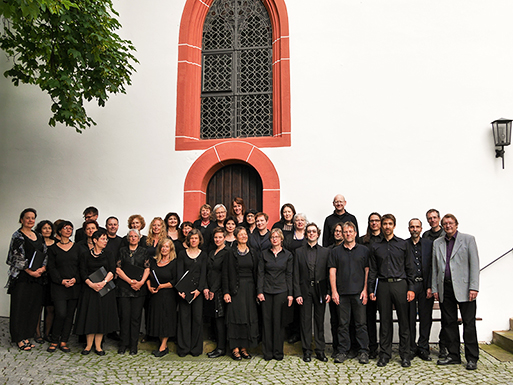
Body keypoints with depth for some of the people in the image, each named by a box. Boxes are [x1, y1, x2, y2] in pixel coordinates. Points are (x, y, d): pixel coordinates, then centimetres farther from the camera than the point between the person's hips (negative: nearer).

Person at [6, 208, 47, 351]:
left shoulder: (38, 236, 14)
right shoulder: (18, 236, -4)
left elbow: (45, 254, 13)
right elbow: (18, 257, -11)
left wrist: (43, 268, -5)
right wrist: (30, 272, -14)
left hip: (37, 277, 6)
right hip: (22, 276, -6)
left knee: (33, 306, 7)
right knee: (20, 306, 0)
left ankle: (26, 336, 17)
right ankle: (19, 339, 8)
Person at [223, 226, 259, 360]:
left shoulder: (252, 253, 10)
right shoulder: (231, 253, -2)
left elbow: (256, 273, 11)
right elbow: (225, 274, -4)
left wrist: (257, 291, 5)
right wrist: (226, 292, -11)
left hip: (250, 288, 4)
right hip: (236, 289, -4)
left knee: (250, 317, 4)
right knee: (235, 317, -2)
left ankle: (244, 347, 15)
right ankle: (235, 348, 8)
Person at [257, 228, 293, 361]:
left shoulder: (287, 254, 5)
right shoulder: (264, 254, 6)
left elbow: (289, 275, 4)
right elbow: (260, 273, 4)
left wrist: (290, 294, -1)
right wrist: (259, 291, -4)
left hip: (281, 290, -1)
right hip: (267, 290, 1)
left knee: (278, 321, 1)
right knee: (267, 320, 3)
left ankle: (278, 352, 13)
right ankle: (267, 352, 13)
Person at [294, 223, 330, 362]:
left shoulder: (325, 252, 7)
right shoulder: (299, 252, 6)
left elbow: (329, 273, 4)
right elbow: (296, 274, 2)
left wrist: (328, 292, -4)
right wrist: (297, 293, -5)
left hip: (320, 290, 0)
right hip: (305, 289, 0)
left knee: (320, 320, 7)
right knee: (305, 320, 4)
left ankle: (320, 350, 18)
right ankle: (307, 350, 15)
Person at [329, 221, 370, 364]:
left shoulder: (364, 250, 8)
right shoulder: (336, 251, 8)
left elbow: (367, 271, 5)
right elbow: (332, 272, 5)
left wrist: (365, 290, -3)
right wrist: (334, 291, -2)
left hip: (359, 293, 0)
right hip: (342, 293, 1)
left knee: (361, 323, 3)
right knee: (343, 324, 6)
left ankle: (363, 352, 13)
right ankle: (342, 351, 15)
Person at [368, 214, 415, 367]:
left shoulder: (402, 244, 6)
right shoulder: (375, 246, 9)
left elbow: (409, 268, 5)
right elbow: (373, 270, 10)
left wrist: (411, 288, -1)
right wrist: (371, 290, 4)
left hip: (400, 284, -1)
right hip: (382, 286, 1)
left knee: (404, 321, 2)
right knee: (385, 321, 6)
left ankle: (405, 355, 14)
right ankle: (385, 354, 16)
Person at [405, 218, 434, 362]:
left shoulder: (429, 244, 8)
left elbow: (432, 266, 4)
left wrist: (430, 287, -4)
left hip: (425, 286, 1)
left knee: (426, 318, 5)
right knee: (410, 318, 3)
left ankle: (423, 348, 17)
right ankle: (411, 348, 15)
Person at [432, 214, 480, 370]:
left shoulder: (468, 239, 3)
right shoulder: (437, 243, 14)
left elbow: (474, 264, -3)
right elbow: (434, 267, 14)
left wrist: (474, 287, -11)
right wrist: (434, 288, 9)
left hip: (463, 288, -4)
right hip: (445, 288, 4)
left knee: (469, 323, 1)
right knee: (449, 322, 8)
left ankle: (472, 358, 11)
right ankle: (453, 355, 18)